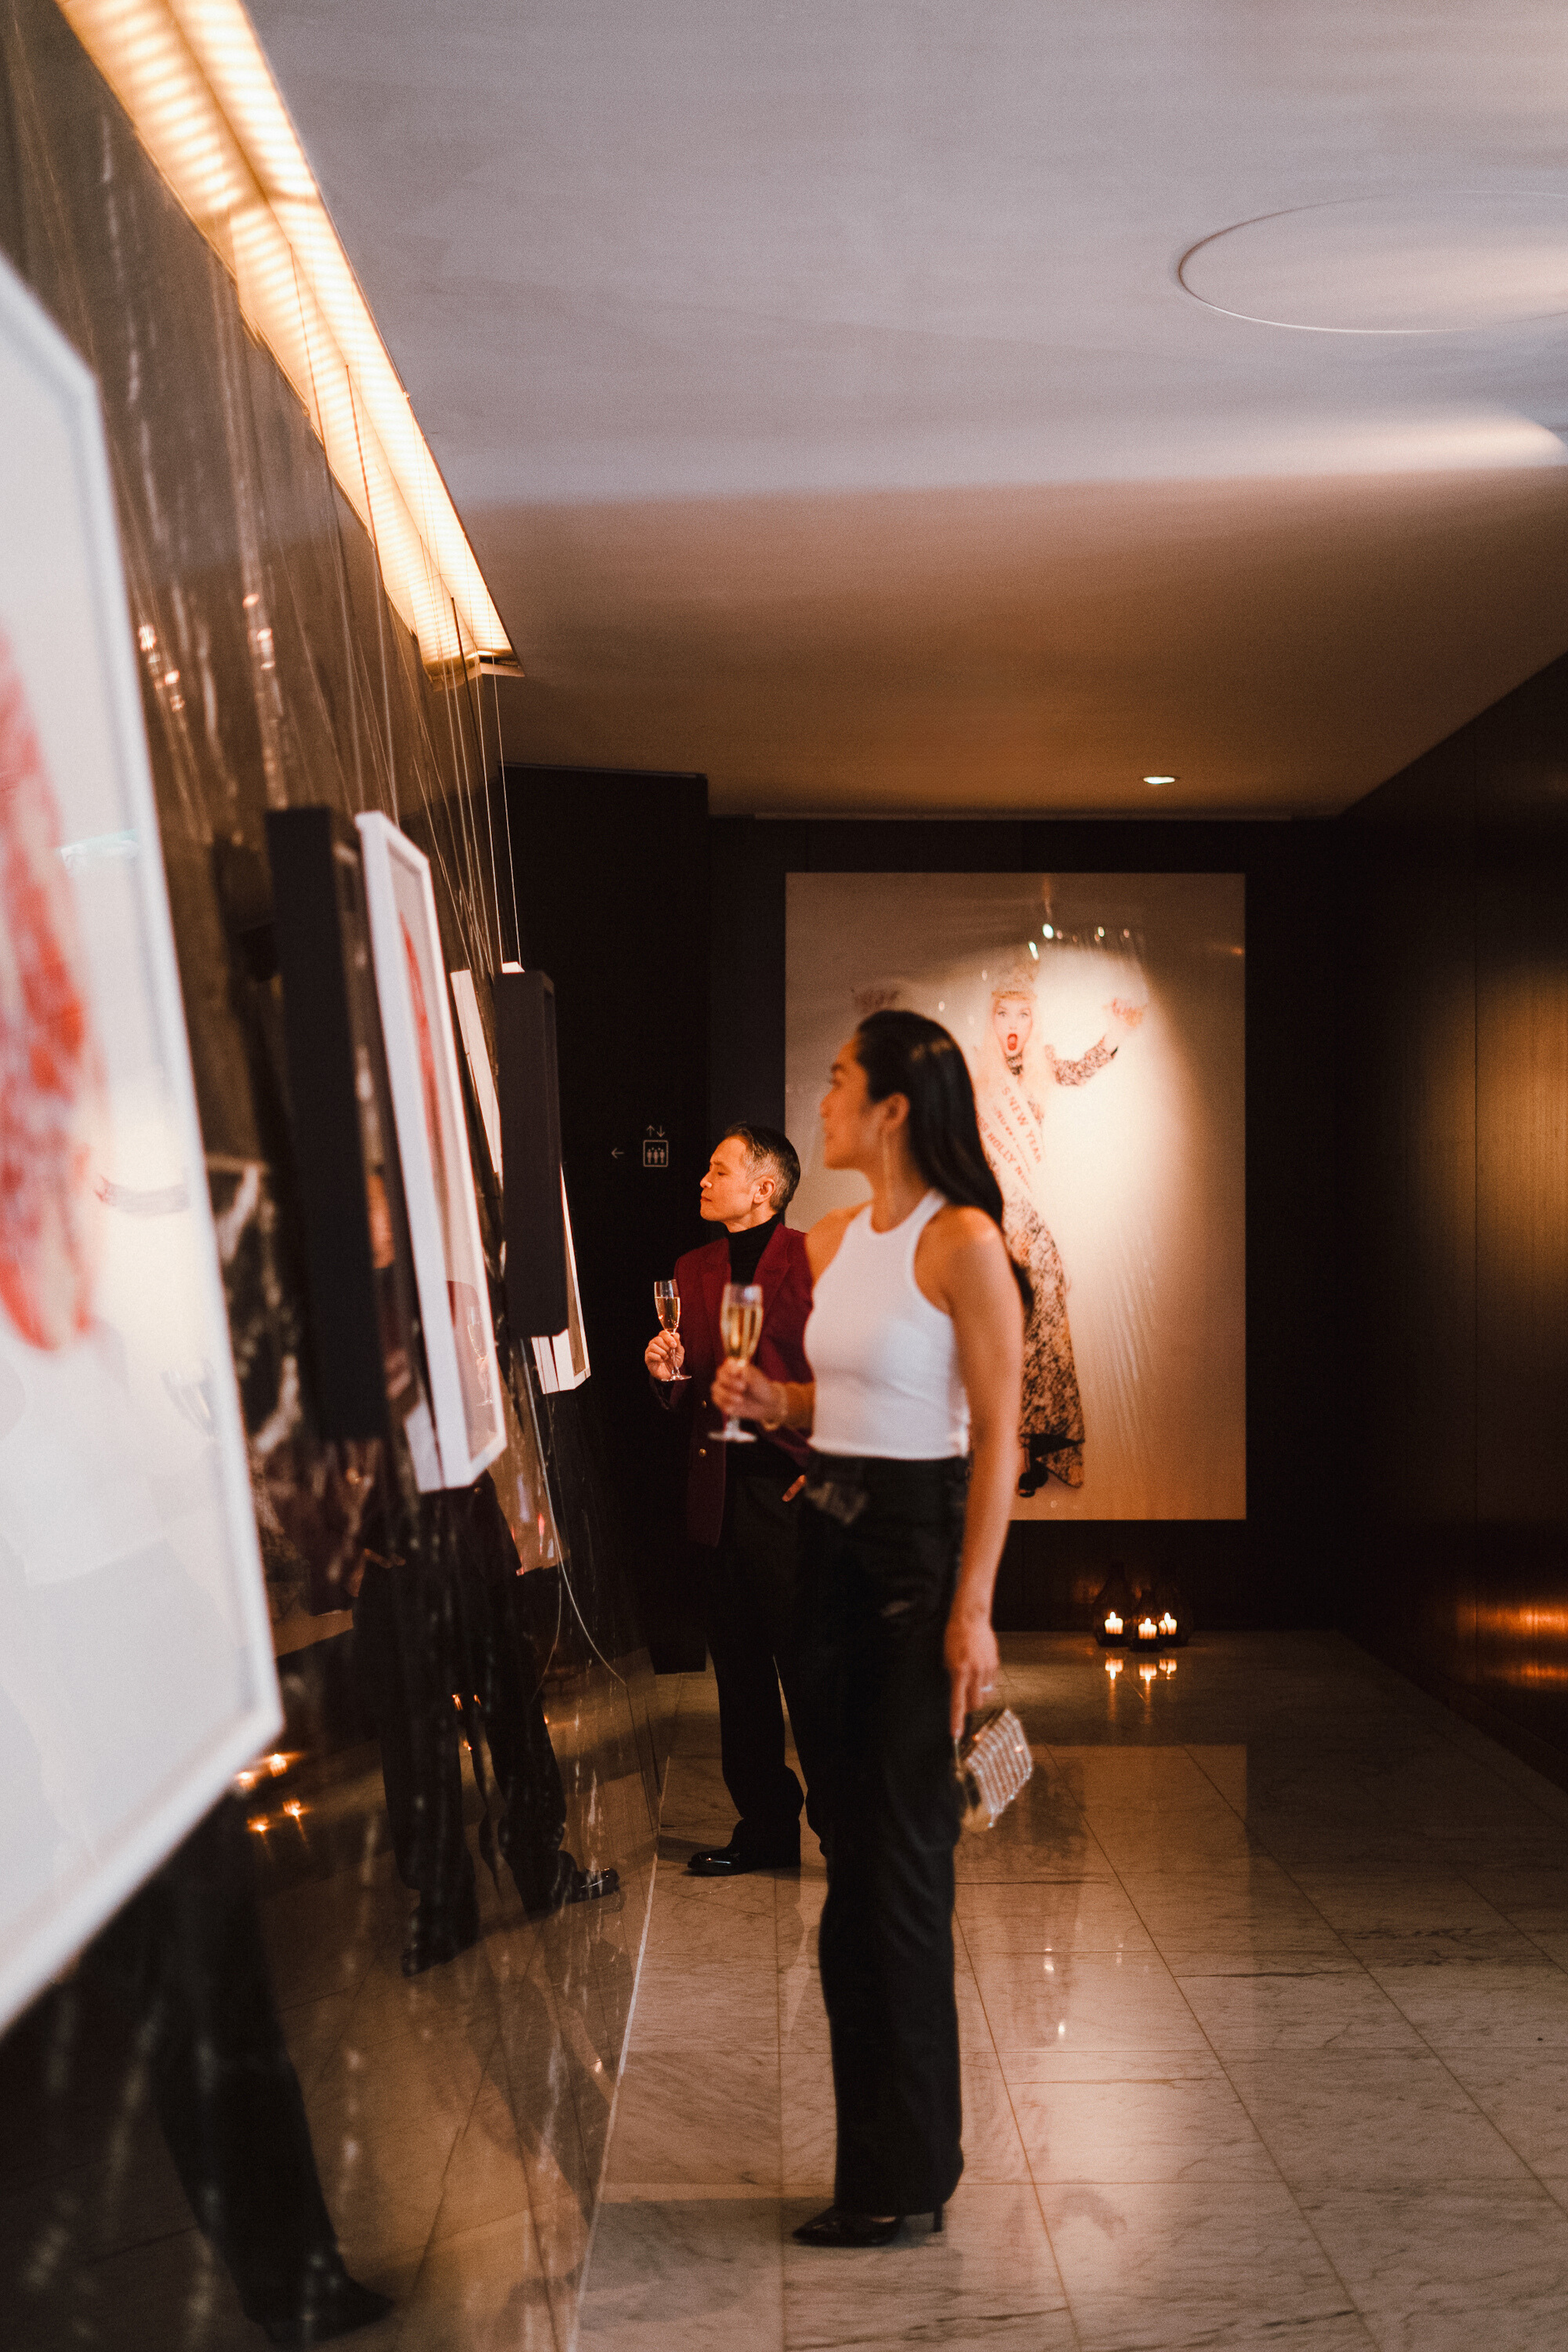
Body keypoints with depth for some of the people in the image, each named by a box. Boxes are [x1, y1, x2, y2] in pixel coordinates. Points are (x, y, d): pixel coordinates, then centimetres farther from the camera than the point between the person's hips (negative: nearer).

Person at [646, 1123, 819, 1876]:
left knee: (809, 1666, -1)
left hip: (793, 1492, -6)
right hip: (718, 1495, 6)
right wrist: (667, 1374, -3)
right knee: (739, 1672, 11)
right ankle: (765, 1823, 23)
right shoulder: (693, 1271, 15)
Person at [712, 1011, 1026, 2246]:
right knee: (849, 1848, 13)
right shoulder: (834, 1238, 11)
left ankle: (906, 2172, 12)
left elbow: (997, 1433, -15)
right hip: (831, 1539, 8)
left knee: (901, 1855, -1)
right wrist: (772, 1400, 1)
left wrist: (974, 1608, -19)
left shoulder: (963, 1240, -13)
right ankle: (876, 2135, 27)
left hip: (922, 1542, -8)